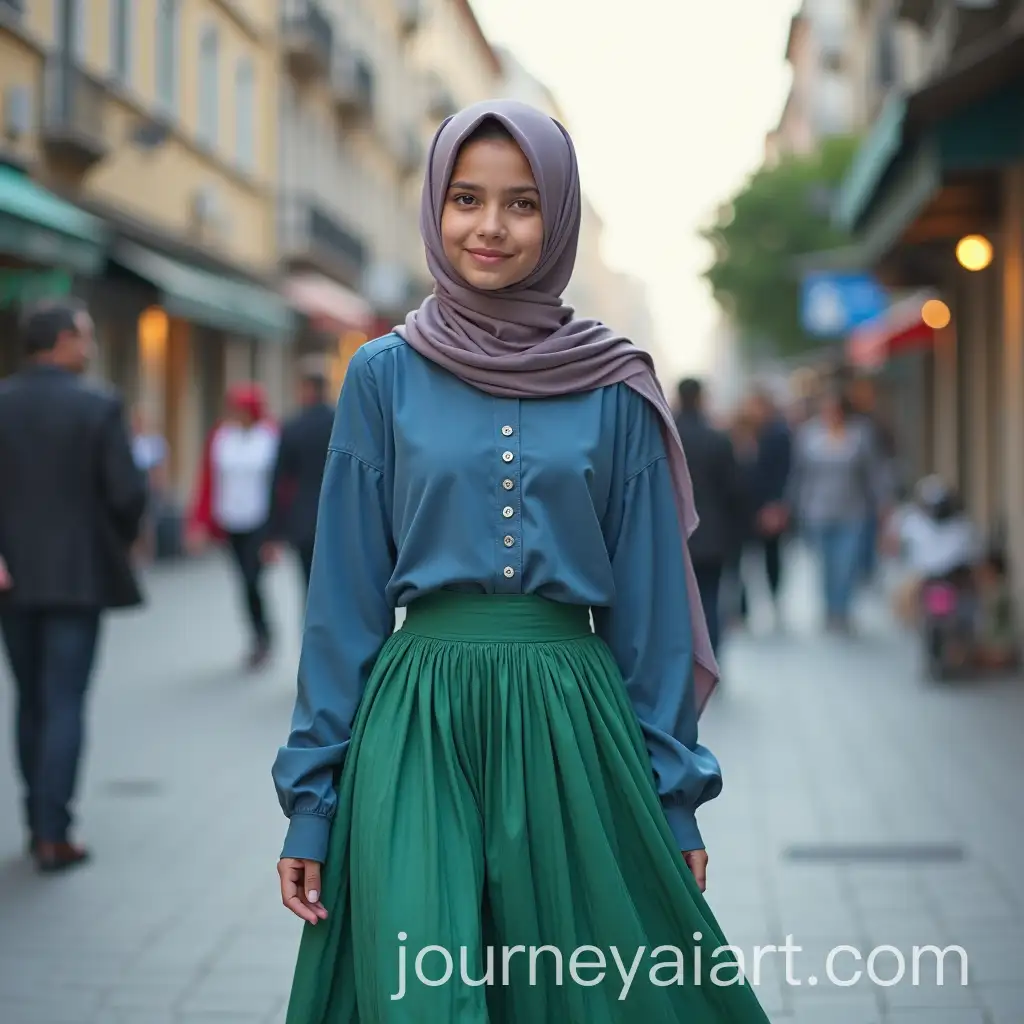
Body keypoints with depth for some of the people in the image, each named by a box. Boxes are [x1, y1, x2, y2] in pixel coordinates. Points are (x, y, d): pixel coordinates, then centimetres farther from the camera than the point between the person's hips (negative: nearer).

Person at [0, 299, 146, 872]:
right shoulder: (100, 406, -10)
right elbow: (127, 492, -11)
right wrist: (122, 541, 7)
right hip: (79, 574, -4)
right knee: (65, 706, 0)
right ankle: (54, 836, -3)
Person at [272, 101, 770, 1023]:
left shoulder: (614, 388, 4)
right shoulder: (384, 377, 3)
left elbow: (650, 602, 7)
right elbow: (345, 599, 4)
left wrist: (676, 794, 6)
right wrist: (311, 798, 3)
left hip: (574, 727, 1)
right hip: (418, 725, -1)